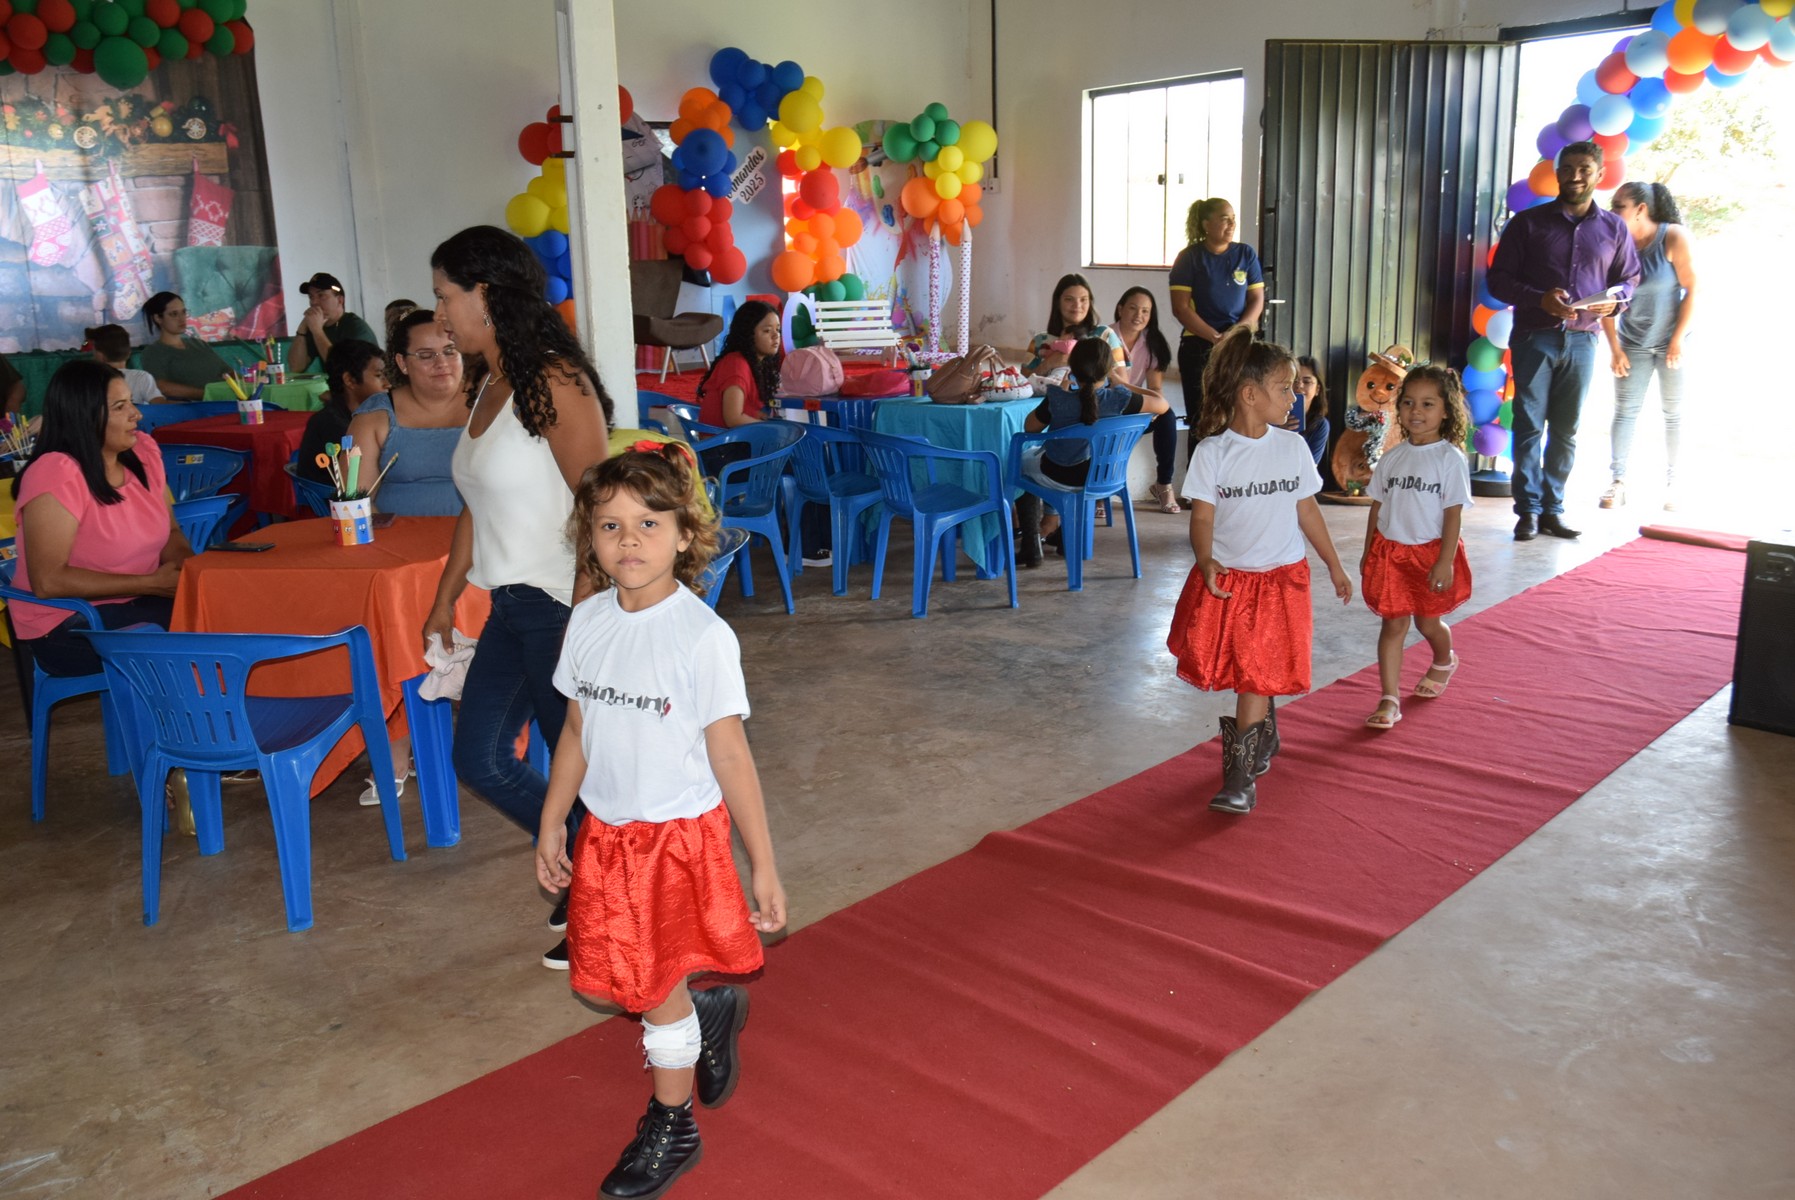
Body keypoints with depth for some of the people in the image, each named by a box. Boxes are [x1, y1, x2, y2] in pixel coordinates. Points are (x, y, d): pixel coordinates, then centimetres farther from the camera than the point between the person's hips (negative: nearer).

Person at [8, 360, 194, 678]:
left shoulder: (142, 452, 2)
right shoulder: (56, 475, -19)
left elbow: (170, 533, 11)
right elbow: (48, 581, -22)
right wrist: (153, 583, -21)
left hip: (137, 603, 7)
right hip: (67, 624, -6)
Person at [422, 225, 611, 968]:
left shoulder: (555, 382, -16)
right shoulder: (487, 386, 12)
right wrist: (444, 599, 21)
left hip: (561, 606, -9)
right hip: (511, 605, 9)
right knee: (480, 758, 13)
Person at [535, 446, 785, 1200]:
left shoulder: (703, 636, -19)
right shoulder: (587, 622, -2)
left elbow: (730, 755, -15)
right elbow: (577, 731, 9)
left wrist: (763, 865, -13)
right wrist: (551, 825, 13)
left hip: (679, 834, -6)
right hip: (604, 833, 6)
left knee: (657, 988, 6)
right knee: (601, 983, 14)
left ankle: (671, 1129, 31)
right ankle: (712, 1012, 43)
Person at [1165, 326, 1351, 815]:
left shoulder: (1292, 447, 0)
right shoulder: (1212, 452, -9)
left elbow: (1307, 510, 9)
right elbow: (1202, 518, -11)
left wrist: (1335, 567, 15)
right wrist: (1206, 563, -30)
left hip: (1280, 578, 1)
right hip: (1226, 579, -1)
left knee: (1258, 676, -4)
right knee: (1254, 676, 10)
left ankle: (1240, 776, 0)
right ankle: (1266, 737, 39)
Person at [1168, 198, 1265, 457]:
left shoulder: (1246, 254, 6)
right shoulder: (1189, 258, -2)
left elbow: (1257, 300, 6)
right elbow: (1181, 308, -8)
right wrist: (1215, 337, -17)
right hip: (1199, 346, -2)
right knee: (1201, 418, 0)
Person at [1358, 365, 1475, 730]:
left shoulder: (1451, 459, -9)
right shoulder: (1392, 457, 3)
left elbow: (1453, 513, -11)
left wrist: (1445, 562, -16)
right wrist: (1368, 552, 10)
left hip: (1430, 552, -3)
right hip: (1390, 551, 3)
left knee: (1428, 622, 13)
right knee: (1394, 623, 2)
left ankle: (1444, 662, 46)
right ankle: (1389, 699, 3)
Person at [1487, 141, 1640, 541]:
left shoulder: (1614, 229, 12)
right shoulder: (1528, 222, 4)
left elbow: (1629, 279, 16)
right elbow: (1499, 279, 0)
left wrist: (1613, 302, -8)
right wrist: (1540, 299, -17)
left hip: (1582, 340, 2)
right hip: (1535, 337, -2)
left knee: (1566, 430, 5)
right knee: (1529, 426, -5)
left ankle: (1553, 508, 11)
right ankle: (1528, 509, -1)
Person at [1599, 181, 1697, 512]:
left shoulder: (1674, 238, -15)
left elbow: (1693, 290, -13)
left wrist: (1677, 340, -15)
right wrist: (1614, 348, -7)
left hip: (1672, 340, -2)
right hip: (1633, 342, 2)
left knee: (1674, 412, 5)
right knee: (1625, 410, -3)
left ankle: (1672, 483, 13)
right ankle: (1618, 482, -3)